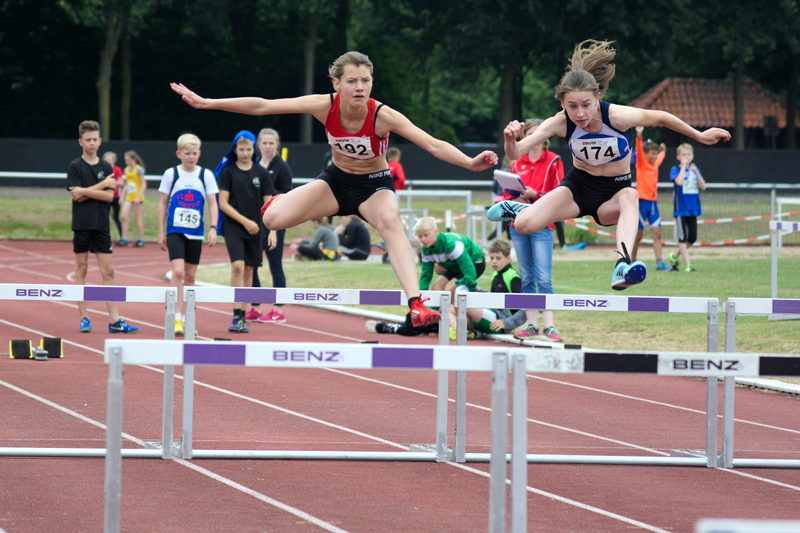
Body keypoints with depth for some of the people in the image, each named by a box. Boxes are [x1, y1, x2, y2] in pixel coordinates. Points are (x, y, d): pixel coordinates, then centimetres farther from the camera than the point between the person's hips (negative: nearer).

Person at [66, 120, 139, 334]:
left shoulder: (106, 167, 8)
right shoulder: (75, 166, 0)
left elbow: (109, 196, -1)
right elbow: (76, 195, -11)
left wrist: (85, 192, -11)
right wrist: (102, 185, -8)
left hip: (102, 226, 2)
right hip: (81, 225, -2)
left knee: (107, 271, 0)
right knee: (81, 269, 3)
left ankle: (114, 320, -2)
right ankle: (84, 318, 9)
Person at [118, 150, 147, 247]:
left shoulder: (139, 169, -10)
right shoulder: (127, 169, 10)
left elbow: (144, 184, -12)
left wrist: (139, 197, -18)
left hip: (137, 197, -6)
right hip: (129, 198, 6)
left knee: (137, 218, 0)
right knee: (124, 216, -6)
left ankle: (141, 239, 10)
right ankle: (124, 239, -2)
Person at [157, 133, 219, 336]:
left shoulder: (206, 175, 4)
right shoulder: (171, 174, 1)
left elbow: (212, 203, 5)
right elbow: (163, 203, 6)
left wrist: (213, 228, -7)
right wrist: (161, 232, 4)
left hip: (195, 232, 2)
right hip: (175, 230, -2)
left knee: (190, 276, 7)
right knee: (178, 272, -16)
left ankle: (185, 318, 15)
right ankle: (176, 318, -18)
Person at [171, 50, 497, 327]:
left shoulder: (382, 116, -28)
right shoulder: (326, 106, -21)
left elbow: (433, 145, -36)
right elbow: (261, 106, -16)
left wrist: (470, 163, -53)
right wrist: (206, 103, -15)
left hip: (374, 186, -2)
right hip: (336, 181, 2)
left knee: (390, 221, -38)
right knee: (273, 219, -18)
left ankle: (416, 306, -48)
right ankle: (279, 201, 25)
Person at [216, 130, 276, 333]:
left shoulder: (261, 173, 5)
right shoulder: (228, 172, -2)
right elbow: (223, 204, -5)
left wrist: (273, 231, -3)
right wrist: (245, 221, -12)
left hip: (255, 230, 3)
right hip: (233, 228, -3)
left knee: (248, 270, 7)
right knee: (237, 266, -18)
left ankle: (243, 316, 15)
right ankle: (237, 316, -18)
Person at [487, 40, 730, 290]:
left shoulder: (617, 116, -25)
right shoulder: (560, 123, -21)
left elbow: (661, 118, -8)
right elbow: (516, 153, -26)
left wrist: (699, 136, 3)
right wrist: (510, 140, -49)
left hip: (616, 189, -1)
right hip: (578, 185, 1)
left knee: (629, 197, -39)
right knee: (524, 225, -20)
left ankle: (623, 263, -60)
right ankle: (519, 208, 20)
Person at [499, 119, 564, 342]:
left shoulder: (553, 162, 1)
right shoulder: (518, 163, 14)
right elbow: (507, 192, 16)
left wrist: (535, 195, -17)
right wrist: (516, 198, -6)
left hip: (541, 226, -5)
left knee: (544, 278, -11)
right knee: (527, 278, 6)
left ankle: (549, 327, -13)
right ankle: (531, 325, 8)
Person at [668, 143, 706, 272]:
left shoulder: (695, 169, 9)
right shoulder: (675, 169, -4)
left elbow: (703, 186, -1)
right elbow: (679, 181, -24)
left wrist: (696, 172, -11)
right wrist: (683, 166, -16)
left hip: (693, 208, 5)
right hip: (681, 208, -5)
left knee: (692, 238, 7)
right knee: (682, 238, -4)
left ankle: (675, 256, 27)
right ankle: (688, 265, -4)